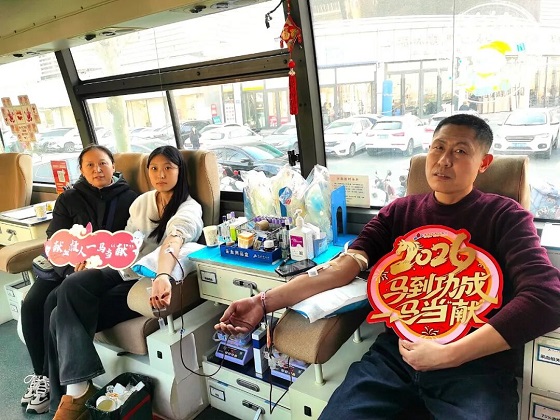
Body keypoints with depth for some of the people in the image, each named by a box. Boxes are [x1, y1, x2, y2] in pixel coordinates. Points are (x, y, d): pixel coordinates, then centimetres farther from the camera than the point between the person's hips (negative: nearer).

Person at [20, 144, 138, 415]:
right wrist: (76, 264, -20)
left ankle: (51, 376, -9)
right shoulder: (68, 199, 10)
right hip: (64, 266, 4)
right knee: (31, 303, -19)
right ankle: (40, 373, -2)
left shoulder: (129, 199, 3)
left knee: (56, 302, -25)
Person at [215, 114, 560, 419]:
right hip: (398, 351, 2)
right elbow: (345, 265, 0)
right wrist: (265, 302, -12)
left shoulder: (505, 216, 3)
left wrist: (448, 355, -19)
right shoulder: (399, 212, 12)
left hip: (476, 363, -1)